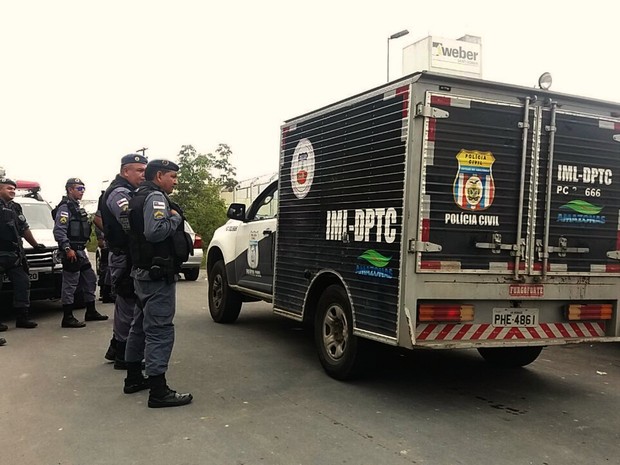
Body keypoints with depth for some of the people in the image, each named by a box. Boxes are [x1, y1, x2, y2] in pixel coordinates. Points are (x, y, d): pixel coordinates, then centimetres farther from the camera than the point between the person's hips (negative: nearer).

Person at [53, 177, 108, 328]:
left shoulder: (76, 207, 19)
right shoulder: (65, 207, -12)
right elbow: (59, 231, -21)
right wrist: (67, 248, -24)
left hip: (80, 251, 10)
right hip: (71, 252, -10)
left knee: (90, 280, 15)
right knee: (70, 284, -6)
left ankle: (91, 312, 24)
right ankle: (67, 318, -2)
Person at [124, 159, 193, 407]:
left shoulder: (140, 196, 18)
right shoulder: (156, 197, -14)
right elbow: (154, 231, -29)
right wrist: (175, 218, -14)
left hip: (143, 272, 11)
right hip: (158, 274, -11)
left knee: (140, 326, 18)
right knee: (160, 330, -10)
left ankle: (133, 377, 30)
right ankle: (158, 391, -9)